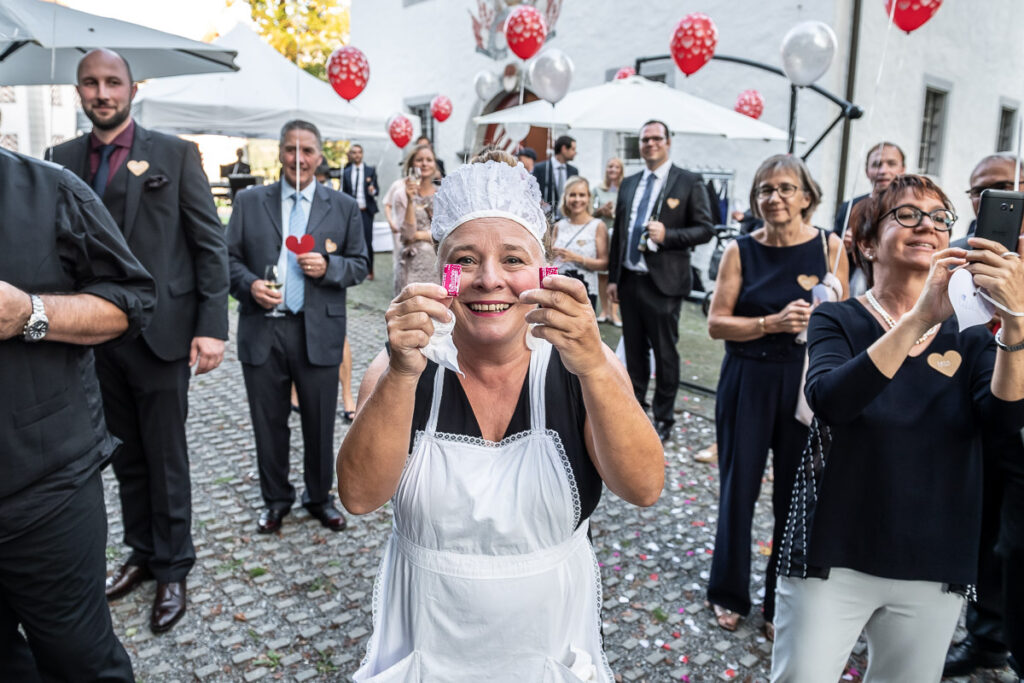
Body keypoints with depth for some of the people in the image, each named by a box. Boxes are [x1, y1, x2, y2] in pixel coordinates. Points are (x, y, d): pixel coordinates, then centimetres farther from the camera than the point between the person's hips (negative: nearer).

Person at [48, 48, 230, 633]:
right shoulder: (64, 159, 9)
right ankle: (142, 553, 35)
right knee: (125, 458, 17)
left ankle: (173, 568, 24)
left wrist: (212, 326, -12)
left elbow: (211, 243, -6)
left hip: (159, 334, -4)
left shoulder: (174, 154, -3)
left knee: (166, 461, 7)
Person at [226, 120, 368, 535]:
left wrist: (329, 267, -13)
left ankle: (319, 496, 29)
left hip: (319, 333, -1)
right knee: (268, 421, 11)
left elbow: (359, 265, 7)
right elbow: (230, 257, 7)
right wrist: (249, 284, -12)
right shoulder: (249, 202, 8)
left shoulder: (344, 208, 7)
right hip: (262, 330, 1)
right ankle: (276, 498, 30)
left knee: (320, 422, 8)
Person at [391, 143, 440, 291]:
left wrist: (420, 235, -7)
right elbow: (407, 234, -9)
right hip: (414, 265, -2)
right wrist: (411, 200, -17)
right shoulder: (402, 196, 1)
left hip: (441, 264, 3)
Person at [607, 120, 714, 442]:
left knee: (665, 353, 4)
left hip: (662, 283, -5)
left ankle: (663, 419, 18)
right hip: (629, 280, 5)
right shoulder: (629, 184, 13)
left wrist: (667, 235, -20)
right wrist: (613, 277, 10)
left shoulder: (688, 182, -3)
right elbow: (619, 232, 14)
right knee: (634, 351, 15)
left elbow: (704, 230, -5)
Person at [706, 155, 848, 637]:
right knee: (738, 488, 9)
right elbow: (716, 323, -7)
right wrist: (773, 323, -20)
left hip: (806, 382, 1)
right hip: (748, 380, 0)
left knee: (796, 493, 9)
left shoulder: (829, 247, -1)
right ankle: (729, 593, 30)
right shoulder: (741, 250, -2)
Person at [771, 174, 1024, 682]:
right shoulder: (838, 320, -5)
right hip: (834, 557, -3)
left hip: (935, 567, 3)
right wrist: (919, 317, -33)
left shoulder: (969, 331, 3)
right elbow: (829, 401, -25)